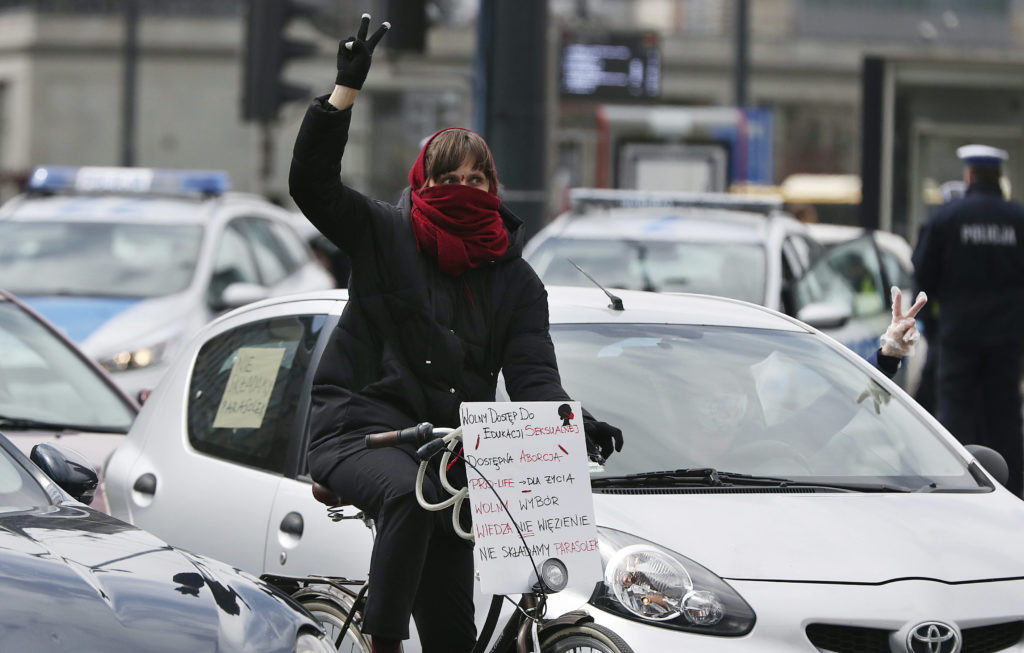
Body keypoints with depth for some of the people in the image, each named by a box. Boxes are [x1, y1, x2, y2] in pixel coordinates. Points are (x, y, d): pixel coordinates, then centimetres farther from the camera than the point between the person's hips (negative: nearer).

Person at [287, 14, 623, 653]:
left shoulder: (517, 281, 9)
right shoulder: (385, 235, 3)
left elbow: (533, 377, 0)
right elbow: (311, 180, -10)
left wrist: (578, 424, -21)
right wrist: (347, 90, -18)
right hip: (358, 428, -4)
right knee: (407, 496, -37)